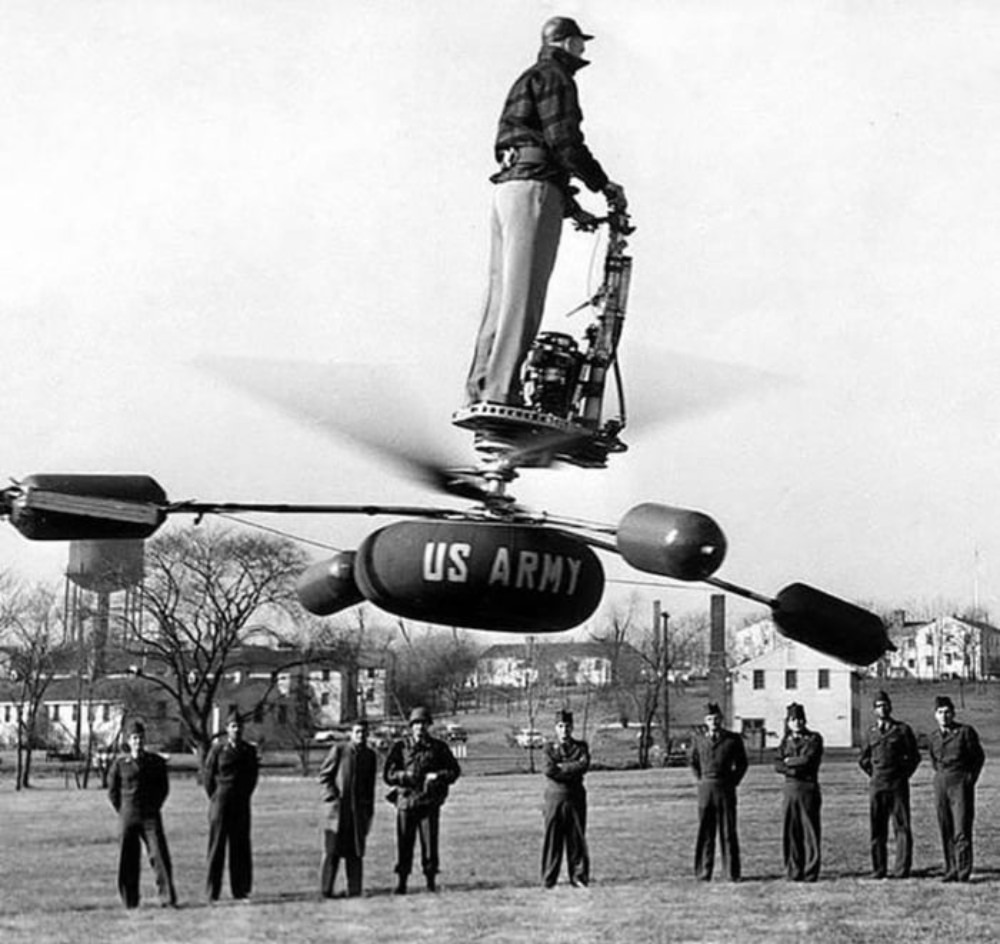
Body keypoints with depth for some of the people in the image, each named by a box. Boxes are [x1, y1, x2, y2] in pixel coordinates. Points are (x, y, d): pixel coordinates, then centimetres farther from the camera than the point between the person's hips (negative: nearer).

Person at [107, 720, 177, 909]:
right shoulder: (120, 764, 1)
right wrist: (123, 811, 5)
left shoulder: (157, 762, 4)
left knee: (160, 856, -8)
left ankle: (168, 899, -7)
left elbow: (164, 787, 14)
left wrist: (155, 807, 7)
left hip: (151, 817, 0)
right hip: (127, 818, 0)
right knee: (127, 861, 3)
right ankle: (130, 902, 13)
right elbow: (112, 791, 9)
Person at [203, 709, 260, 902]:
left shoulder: (249, 750, 6)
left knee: (241, 847, 4)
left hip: (241, 804, 3)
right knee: (217, 845, -1)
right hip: (221, 803, -3)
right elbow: (208, 775, 2)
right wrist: (215, 798, 5)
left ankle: (240, 889, 9)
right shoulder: (218, 749, -4)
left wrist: (244, 795, 11)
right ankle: (212, 892, 2)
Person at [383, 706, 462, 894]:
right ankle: (401, 882, 8)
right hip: (406, 800, 0)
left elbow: (455, 771, 9)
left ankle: (431, 881, 8)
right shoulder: (400, 747, 6)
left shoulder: (439, 748, 8)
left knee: (430, 842, -1)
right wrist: (404, 776, -15)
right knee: (404, 843, 0)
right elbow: (388, 774, 3)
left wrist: (438, 776, -9)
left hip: (429, 803, 0)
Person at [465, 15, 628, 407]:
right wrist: (604, 184, -4)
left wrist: (571, 207, 29)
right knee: (523, 292, -14)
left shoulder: (526, 82, 29)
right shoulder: (554, 79, -2)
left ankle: (481, 386, 7)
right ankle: (501, 391, -20)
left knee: (501, 293, 8)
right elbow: (564, 142, -13)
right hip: (533, 190, -10)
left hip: (506, 188, 10)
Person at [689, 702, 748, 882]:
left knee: (728, 831, 0)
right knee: (705, 831, 2)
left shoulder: (733, 739, 2)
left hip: (726, 788, -1)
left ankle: (733, 872, 4)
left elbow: (742, 763, 12)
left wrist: (733, 781, 3)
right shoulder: (699, 740, 7)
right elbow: (693, 762, 21)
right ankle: (704, 872, 6)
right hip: (705, 789, 1)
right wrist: (701, 779, 12)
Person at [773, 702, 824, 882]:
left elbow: (807, 759, -12)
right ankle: (794, 872, 8)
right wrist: (794, 770, -12)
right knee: (790, 832, 2)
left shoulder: (814, 739, 3)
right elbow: (777, 765, 3)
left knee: (810, 831, -4)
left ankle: (810, 873, -1)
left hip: (808, 788, -4)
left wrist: (789, 761, 1)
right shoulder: (786, 741, 15)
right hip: (790, 788, 4)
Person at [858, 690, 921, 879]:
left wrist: (903, 775, 3)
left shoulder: (903, 730, 3)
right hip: (876, 785, 3)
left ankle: (902, 869, -4)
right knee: (877, 829, 2)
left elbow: (914, 756, 6)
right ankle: (878, 869, 6)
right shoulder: (870, 733, 11)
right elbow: (863, 759, 20)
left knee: (902, 827, -4)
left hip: (898, 784, -3)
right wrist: (874, 775, 12)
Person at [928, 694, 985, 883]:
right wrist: (940, 775, 14)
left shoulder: (965, 732, -3)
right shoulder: (934, 737, 11)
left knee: (962, 830, -9)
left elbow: (979, 756, 3)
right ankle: (951, 870, 8)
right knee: (946, 831, 4)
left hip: (960, 782, -5)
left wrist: (970, 778, 0)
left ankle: (964, 871, -9)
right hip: (940, 783, 5)